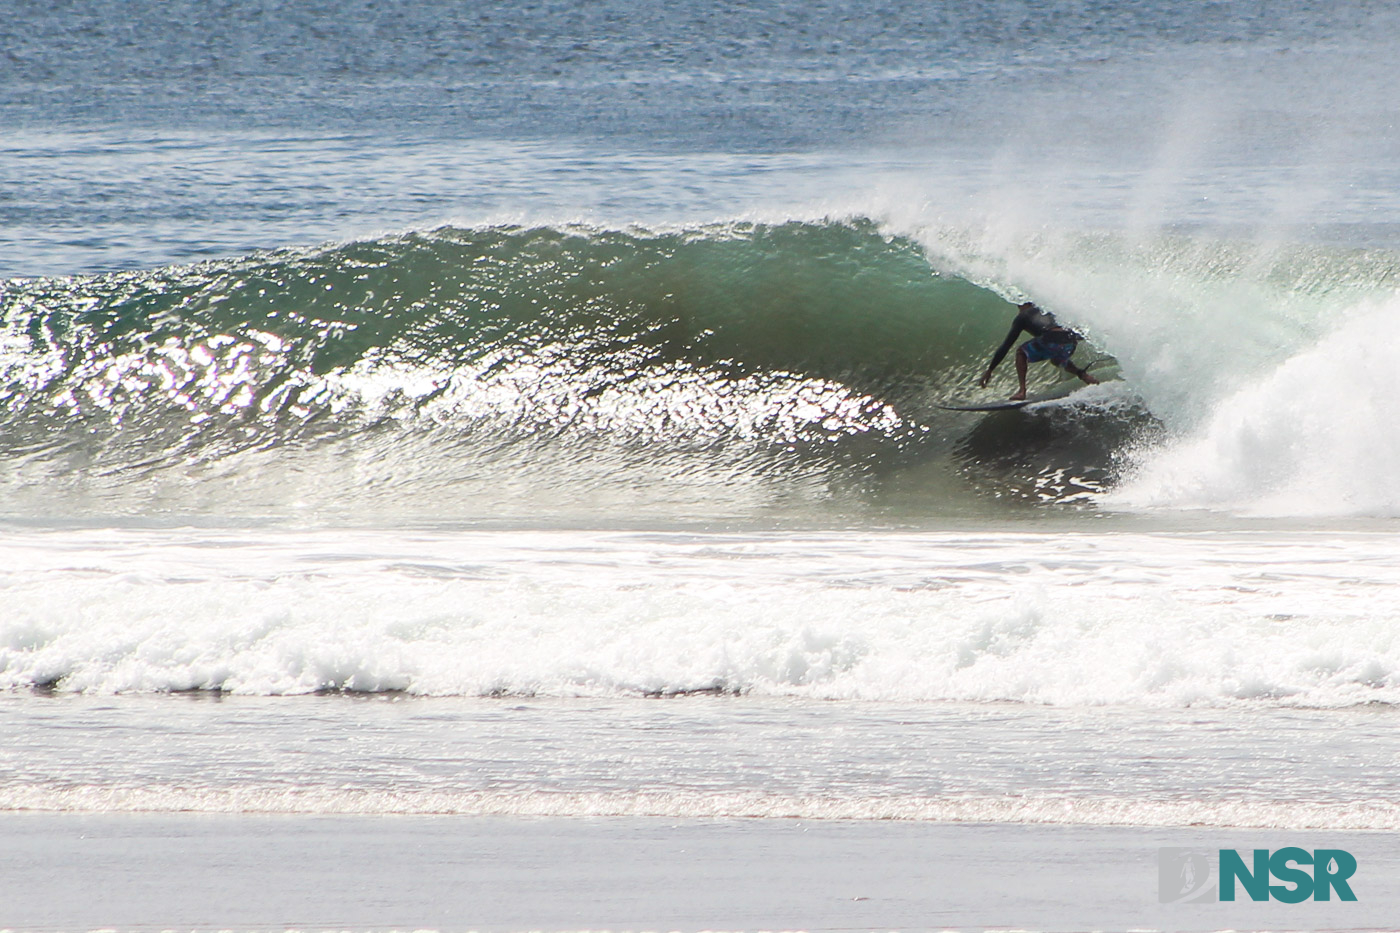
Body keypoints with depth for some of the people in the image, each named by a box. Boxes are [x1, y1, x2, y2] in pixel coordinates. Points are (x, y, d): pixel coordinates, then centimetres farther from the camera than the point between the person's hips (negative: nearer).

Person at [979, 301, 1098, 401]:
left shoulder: (1022, 317, 17)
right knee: (1056, 359, 38)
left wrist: (989, 370, 18)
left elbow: (1006, 345, 14)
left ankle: (1022, 390, 6)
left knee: (1021, 352, 20)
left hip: (1052, 341, -6)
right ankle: (1082, 375, 15)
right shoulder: (1046, 312, 33)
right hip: (1071, 340, 6)